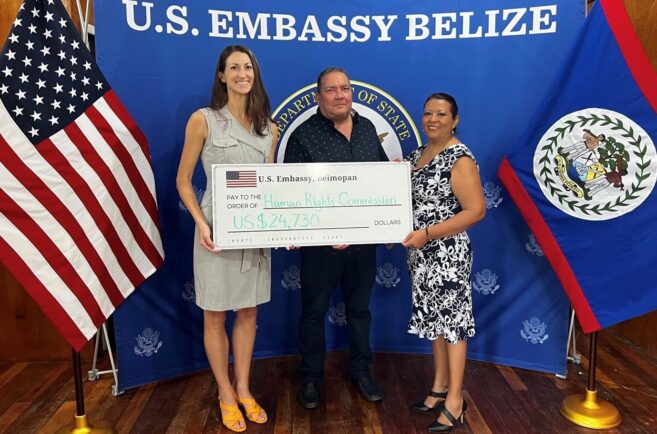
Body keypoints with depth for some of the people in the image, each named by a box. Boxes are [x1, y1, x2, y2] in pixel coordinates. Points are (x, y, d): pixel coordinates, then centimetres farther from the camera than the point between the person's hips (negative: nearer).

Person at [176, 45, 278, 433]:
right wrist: (201, 223, -17)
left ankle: (244, 390, 31)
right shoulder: (203, 120, -4)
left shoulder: (269, 128, 9)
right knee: (215, 315, 8)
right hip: (217, 229, -4)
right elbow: (183, 181, -3)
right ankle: (226, 394, 27)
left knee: (249, 312, 13)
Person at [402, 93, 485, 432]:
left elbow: (476, 210, -19)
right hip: (421, 253, 8)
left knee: (452, 319, 2)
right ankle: (440, 387, 30)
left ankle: (455, 401, 15)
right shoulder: (416, 155, 10)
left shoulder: (460, 158, -13)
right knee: (435, 317, 15)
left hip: (447, 253, -7)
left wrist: (427, 233, -22)